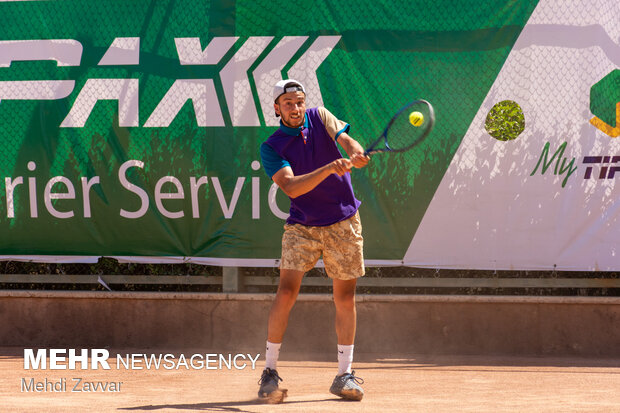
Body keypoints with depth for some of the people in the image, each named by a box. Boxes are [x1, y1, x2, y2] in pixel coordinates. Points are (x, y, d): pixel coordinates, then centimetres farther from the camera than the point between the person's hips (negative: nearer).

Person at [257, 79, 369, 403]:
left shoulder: (320, 117, 2)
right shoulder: (271, 148, -8)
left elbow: (348, 141, -8)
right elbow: (291, 187, -21)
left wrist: (356, 155, -32)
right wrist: (329, 168, -34)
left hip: (344, 224, 3)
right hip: (302, 227, -2)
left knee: (345, 297, 4)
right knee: (286, 292, -15)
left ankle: (345, 375, 14)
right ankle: (269, 372, -7)